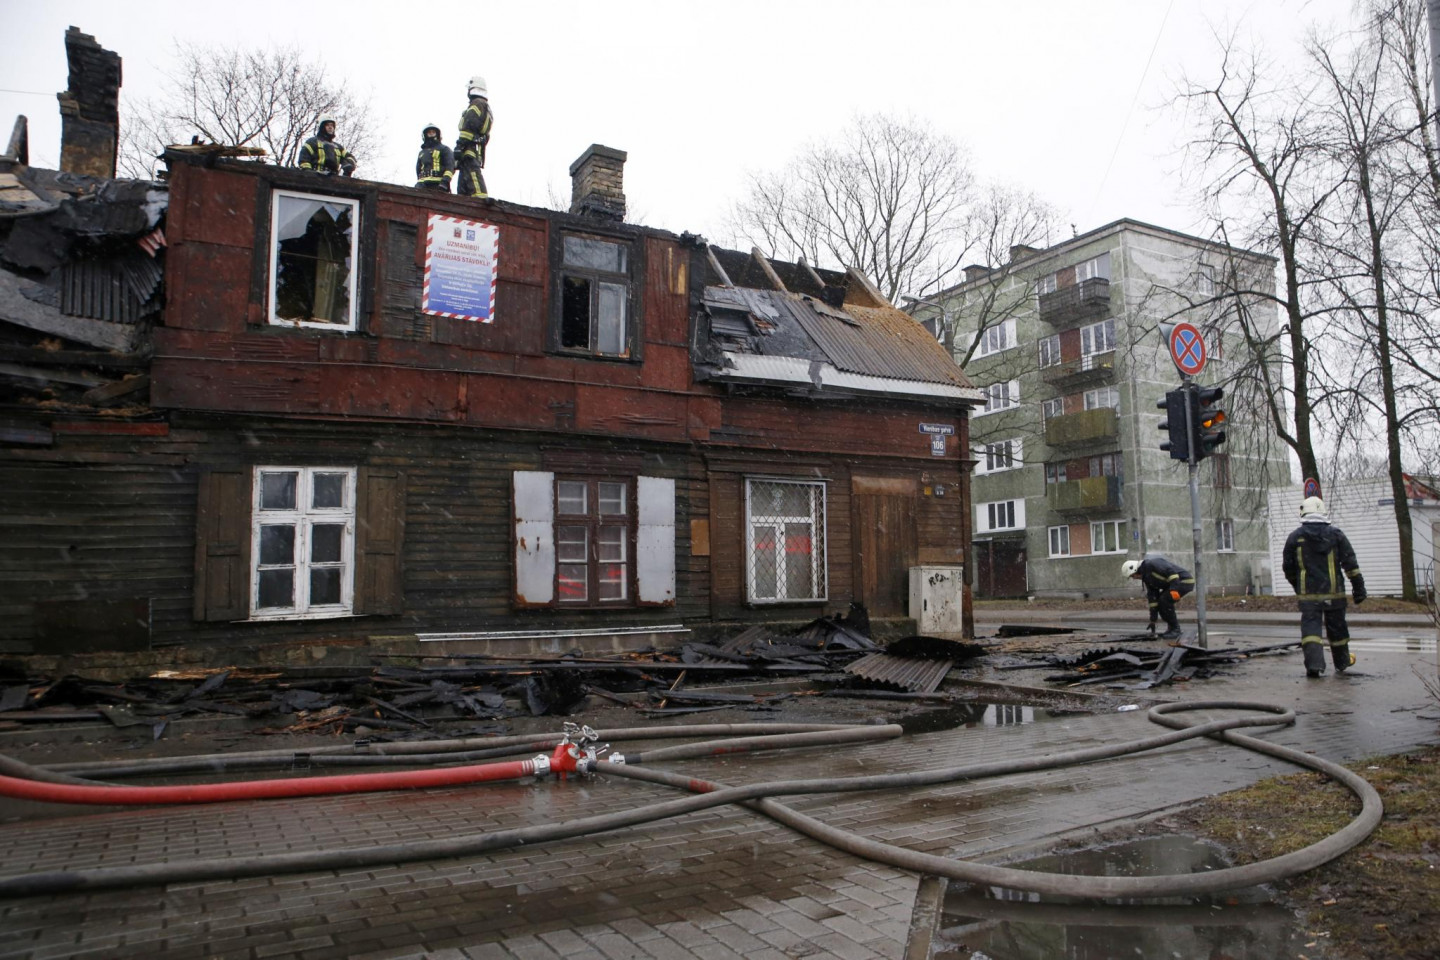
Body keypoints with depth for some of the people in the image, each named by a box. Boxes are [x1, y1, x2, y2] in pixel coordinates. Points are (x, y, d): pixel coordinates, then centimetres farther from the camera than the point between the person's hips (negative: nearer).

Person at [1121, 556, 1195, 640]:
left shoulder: (1152, 563, -19)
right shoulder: (1146, 577, 10)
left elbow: (1171, 571, -29)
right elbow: (1152, 598, 11)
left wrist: (1174, 589, -37)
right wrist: (1152, 620, 9)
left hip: (1185, 581, -10)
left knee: (1164, 600, -20)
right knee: (1160, 602, 4)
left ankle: (1175, 630, -9)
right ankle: (1172, 628, 12)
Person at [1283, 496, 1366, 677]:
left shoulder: (1295, 536, 2)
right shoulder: (1335, 534, 1)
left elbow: (1288, 567, 8)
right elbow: (1350, 563, -1)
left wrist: (1297, 587, 23)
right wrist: (1359, 587, 3)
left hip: (1307, 593, -1)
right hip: (1333, 591, 1)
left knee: (1310, 626, -4)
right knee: (1336, 627, 15)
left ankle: (1314, 664, -19)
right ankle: (1342, 662, 31)